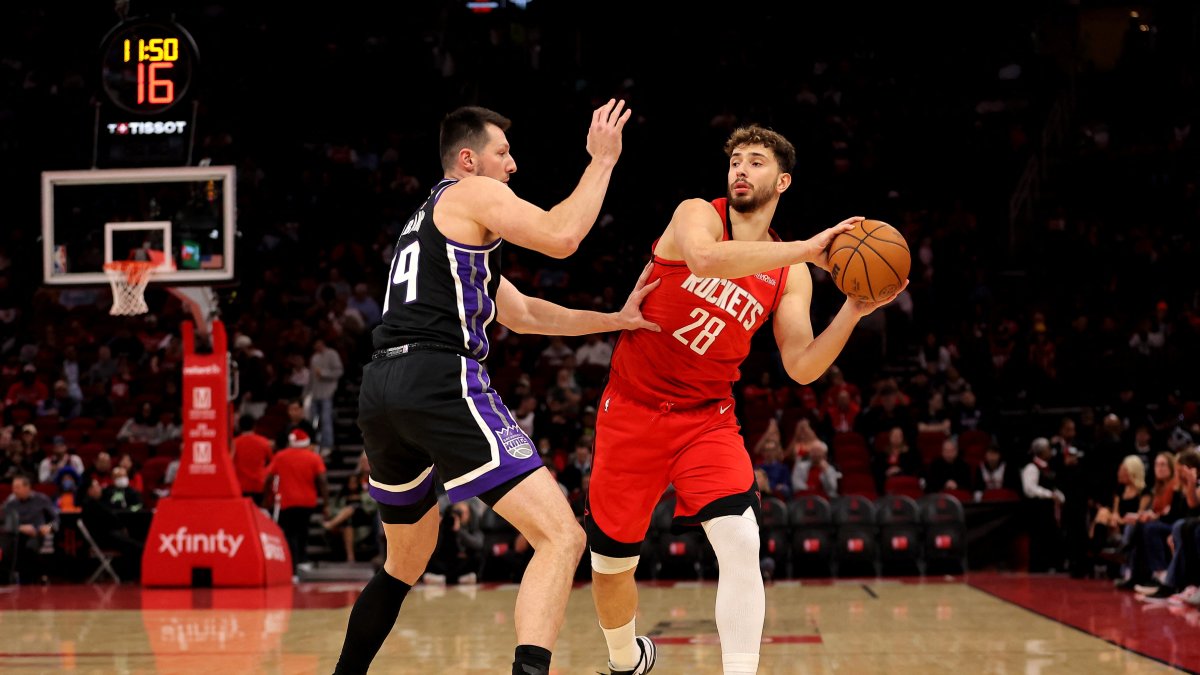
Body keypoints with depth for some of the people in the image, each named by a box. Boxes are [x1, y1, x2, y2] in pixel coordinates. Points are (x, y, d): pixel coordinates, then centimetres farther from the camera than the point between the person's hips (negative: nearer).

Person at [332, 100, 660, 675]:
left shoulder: (427, 220, 33)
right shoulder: (474, 194, 6)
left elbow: (523, 314, 36)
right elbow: (562, 237, -11)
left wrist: (617, 319, 30)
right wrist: (602, 161, 2)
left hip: (379, 392, 9)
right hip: (440, 383, -9)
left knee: (406, 563, 29)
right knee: (561, 536, -13)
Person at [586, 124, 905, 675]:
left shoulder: (790, 275, 2)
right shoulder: (698, 215, -8)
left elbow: (801, 367, -5)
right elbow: (704, 259, -33)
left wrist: (852, 313, -20)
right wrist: (805, 251, -35)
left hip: (706, 418, 2)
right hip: (632, 410, -2)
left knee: (740, 542, -22)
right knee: (610, 563, 7)